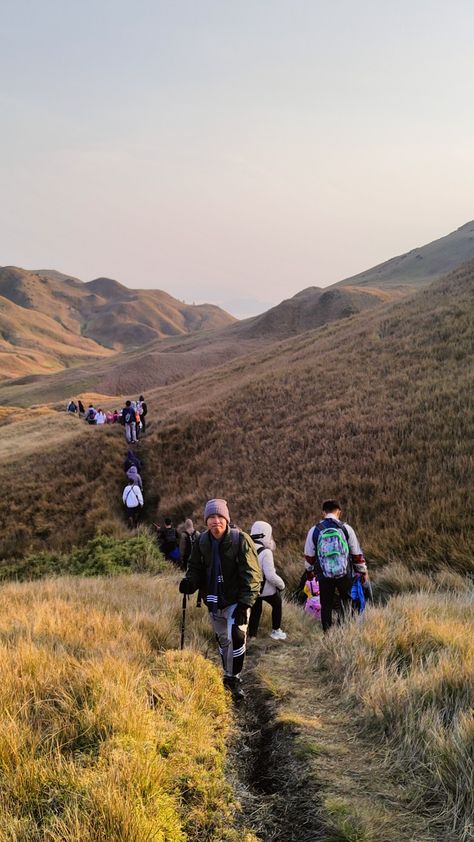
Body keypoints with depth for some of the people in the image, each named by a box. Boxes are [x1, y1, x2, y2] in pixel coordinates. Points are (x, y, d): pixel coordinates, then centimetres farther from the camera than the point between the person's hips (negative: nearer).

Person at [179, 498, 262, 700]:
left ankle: (234, 679, -2)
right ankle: (227, 678, 33)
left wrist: (244, 604, -23)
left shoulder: (240, 540, -14)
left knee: (236, 637, -18)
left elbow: (251, 575, -15)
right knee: (223, 640, 16)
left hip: (236, 600, -5)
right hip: (213, 601, 5)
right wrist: (189, 581, -15)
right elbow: (196, 568, 9)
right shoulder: (202, 542, -1)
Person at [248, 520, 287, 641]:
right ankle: (275, 631, 31)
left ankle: (252, 636, 22)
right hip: (266, 589, -5)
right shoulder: (265, 552, -27)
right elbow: (271, 575, -28)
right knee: (277, 604, 21)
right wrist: (281, 584, -11)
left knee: (255, 610, 21)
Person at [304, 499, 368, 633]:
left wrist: (310, 570, 26)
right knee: (346, 599, 19)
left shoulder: (314, 531, -3)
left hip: (324, 576, 0)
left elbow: (309, 556, 7)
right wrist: (363, 571, 16)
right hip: (345, 574, 0)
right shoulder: (346, 528, -5)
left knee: (326, 605, 12)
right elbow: (357, 553, 2)